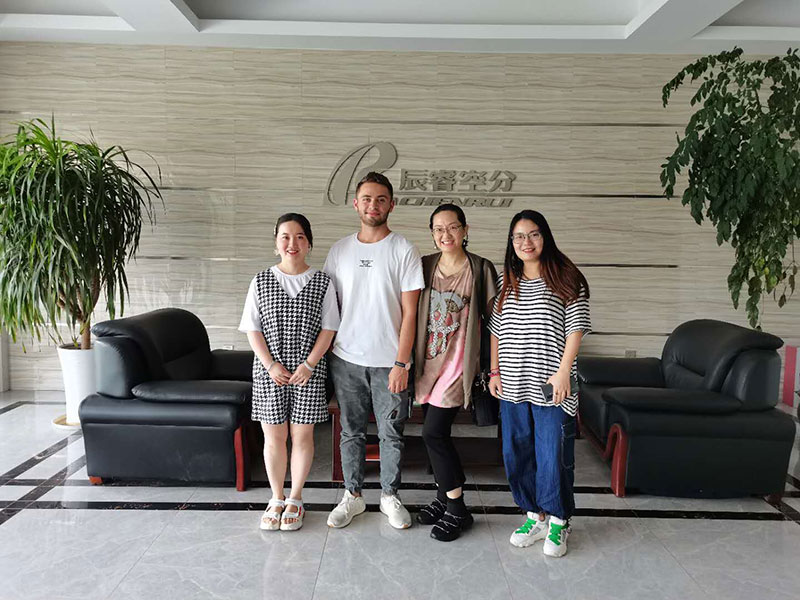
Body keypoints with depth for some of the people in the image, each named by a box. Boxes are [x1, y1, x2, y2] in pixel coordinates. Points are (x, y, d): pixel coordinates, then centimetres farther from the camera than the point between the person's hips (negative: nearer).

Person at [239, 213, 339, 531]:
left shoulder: (322, 282, -1)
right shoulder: (261, 281, 1)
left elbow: (328, 329, -2)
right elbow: (252, 329, 0)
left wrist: (309, 365, -11)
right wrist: (270, 365, -10)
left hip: (308, 372, -1)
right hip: (269, 372, 1)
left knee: (302, 435, 8)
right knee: (273, 436, 9)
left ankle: (295, 499, 26)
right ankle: (276, 499, 28)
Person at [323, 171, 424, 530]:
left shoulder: (404, 251, -4)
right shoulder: (339, 250, 6)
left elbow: (409, 312, -7)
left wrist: (401, 363, -12)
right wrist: (324, 354, 4)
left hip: (388, 362, -2)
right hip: (345, 359, 3)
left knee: (391, 434, 9)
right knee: (351, 431, 13)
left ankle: (390, 496, 28)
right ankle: (352, 496, 30)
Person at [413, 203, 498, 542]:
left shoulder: (481, 269, -6)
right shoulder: (425, 266, 5)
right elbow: (412, 311, 12)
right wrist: (410, 358, 8)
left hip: (458, 361, -5)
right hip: (428, 359, 5)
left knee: (433, 432, -8)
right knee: (436, 432, 11)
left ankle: (457, 510, 8)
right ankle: (444, 497, 29)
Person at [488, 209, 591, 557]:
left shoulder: (566, 279, -4)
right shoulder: (506, 283, 11)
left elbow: (576, 329, -7)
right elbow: (496, 330, 13)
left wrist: (562, 372, -14)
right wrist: (494, 372, 8)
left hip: (550, 386, -5)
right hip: (513, 386, 5)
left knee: (554, 455, 2)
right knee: (517, 453, 12)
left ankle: (558, 521, 21)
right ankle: (535, 515, 29)